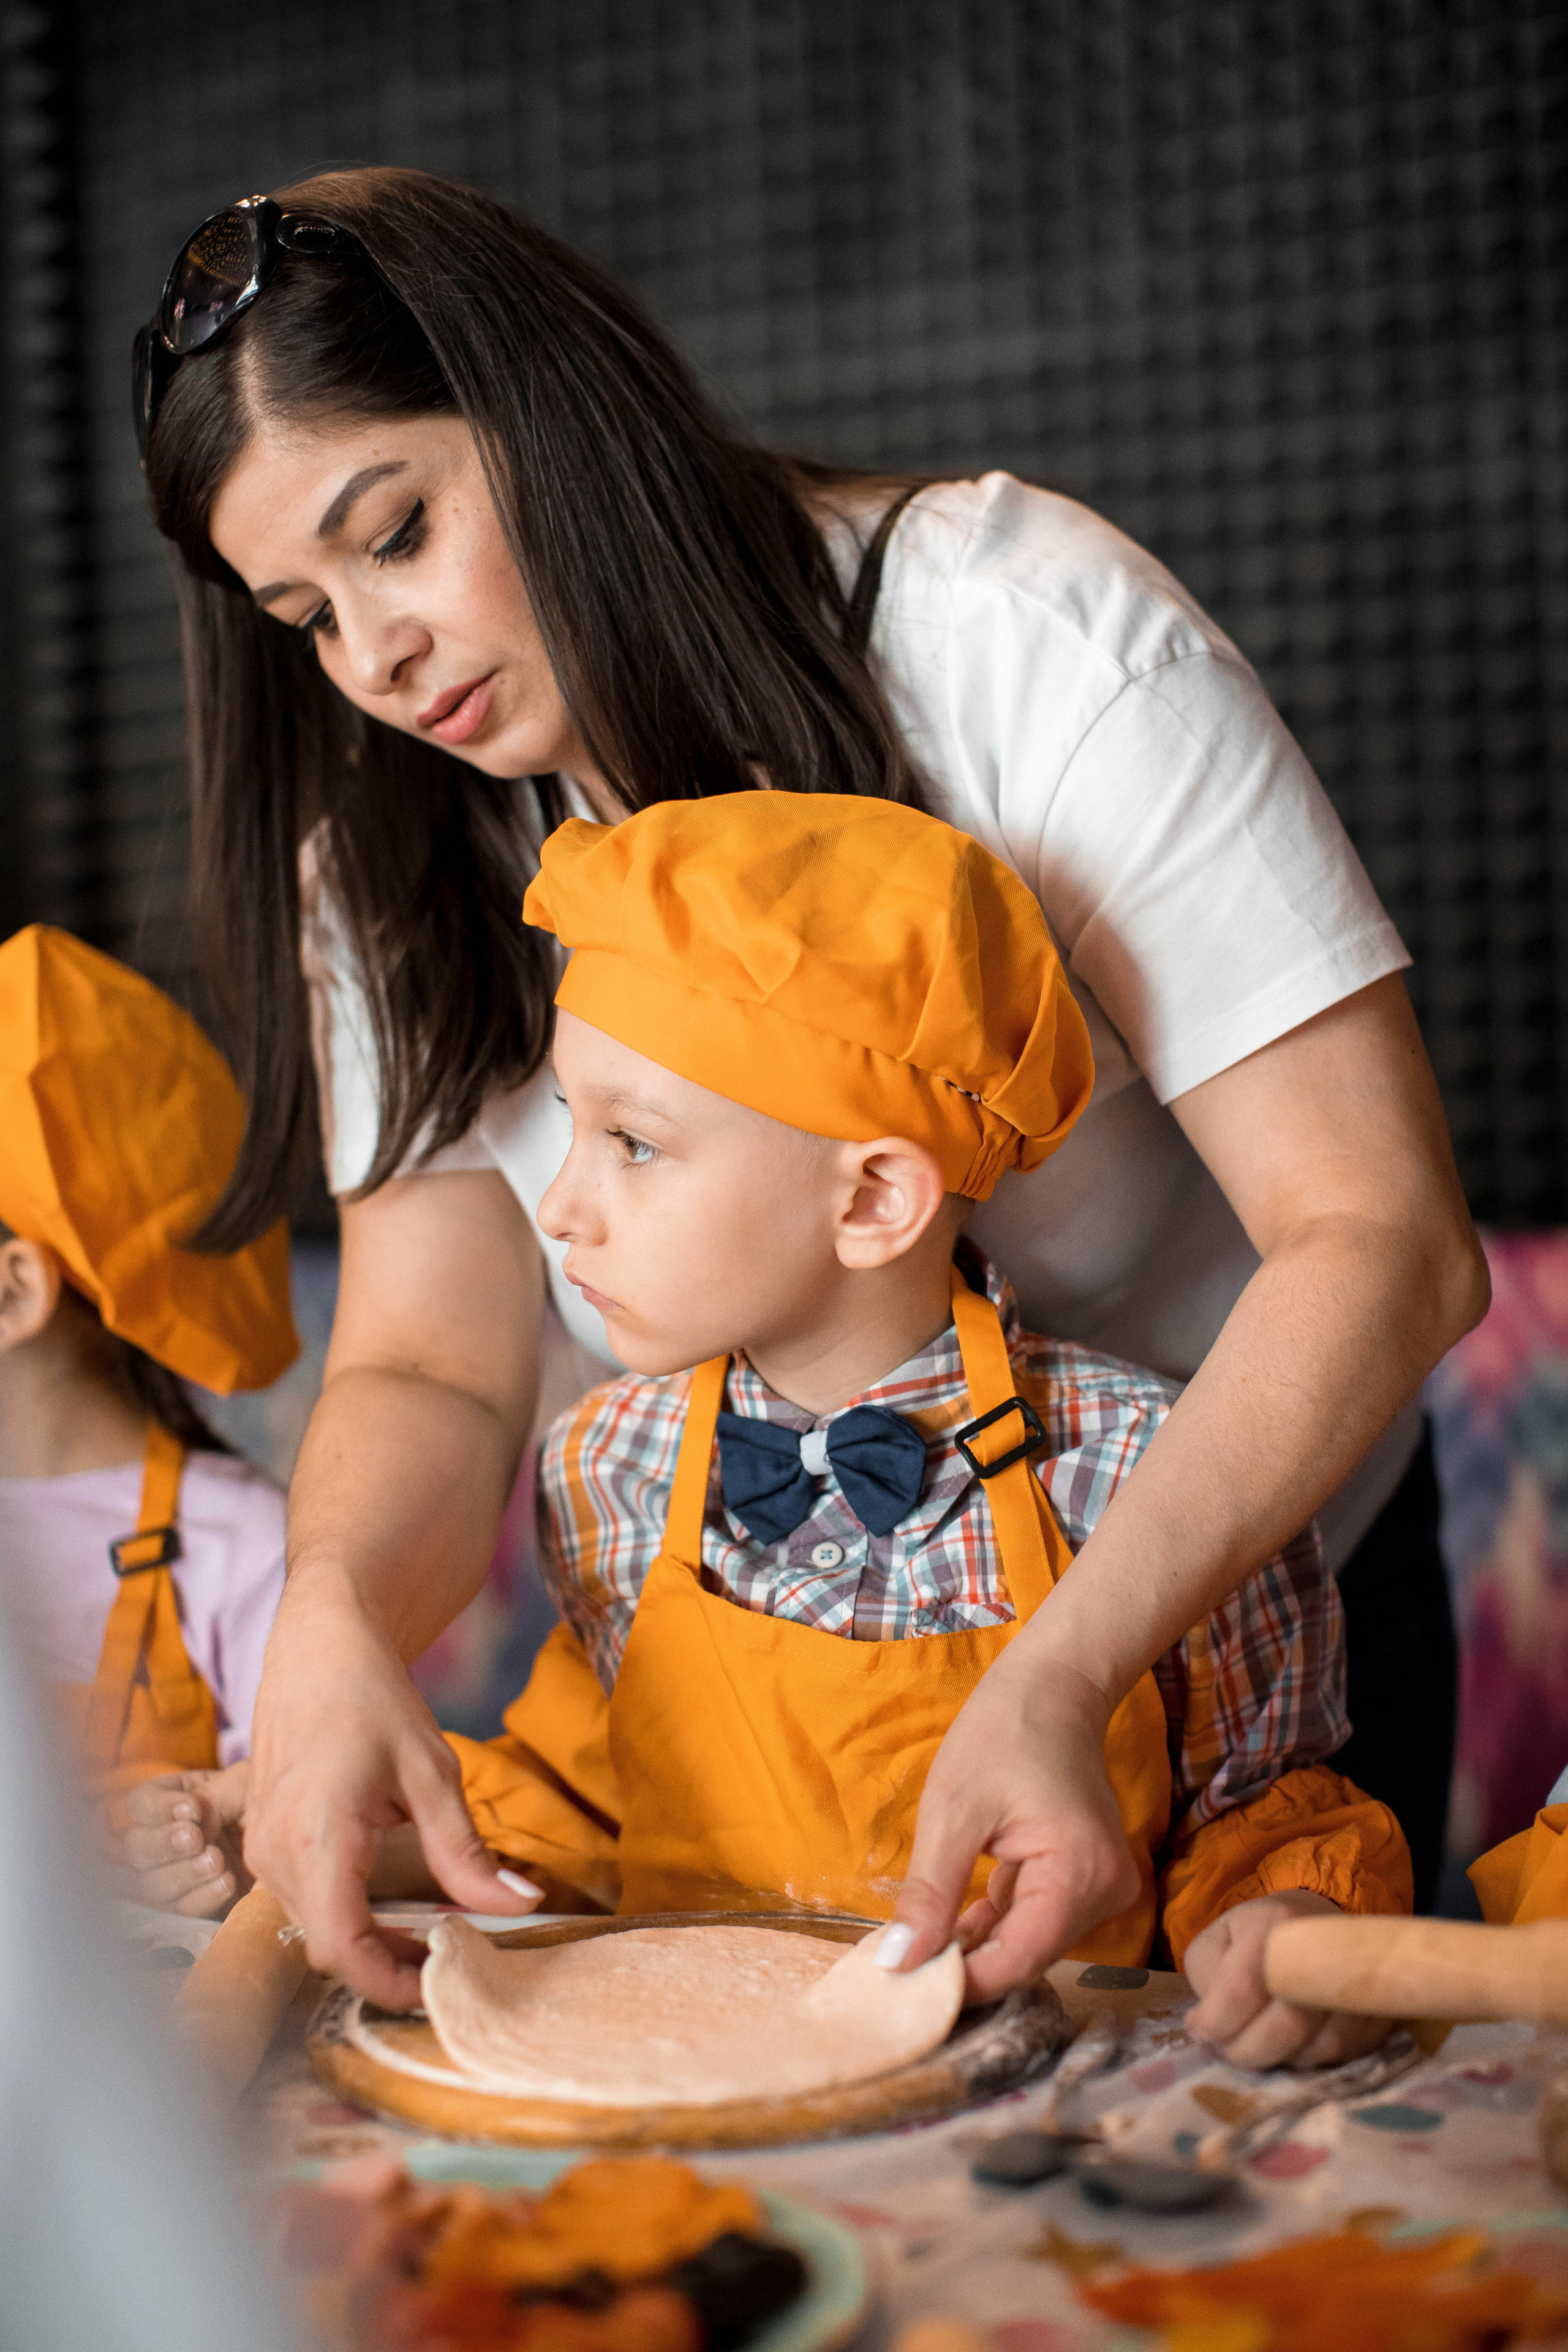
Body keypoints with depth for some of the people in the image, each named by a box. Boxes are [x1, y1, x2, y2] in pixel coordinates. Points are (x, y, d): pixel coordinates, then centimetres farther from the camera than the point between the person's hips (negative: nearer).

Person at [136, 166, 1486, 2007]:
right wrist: (336, 1613, -37)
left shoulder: (1024, 630, -25)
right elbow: (428, 1366, -14)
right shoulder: (392, 870, -8)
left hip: (1222, 1584, -3)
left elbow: (1383, 1240, -30)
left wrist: (1064, 1674, -42)